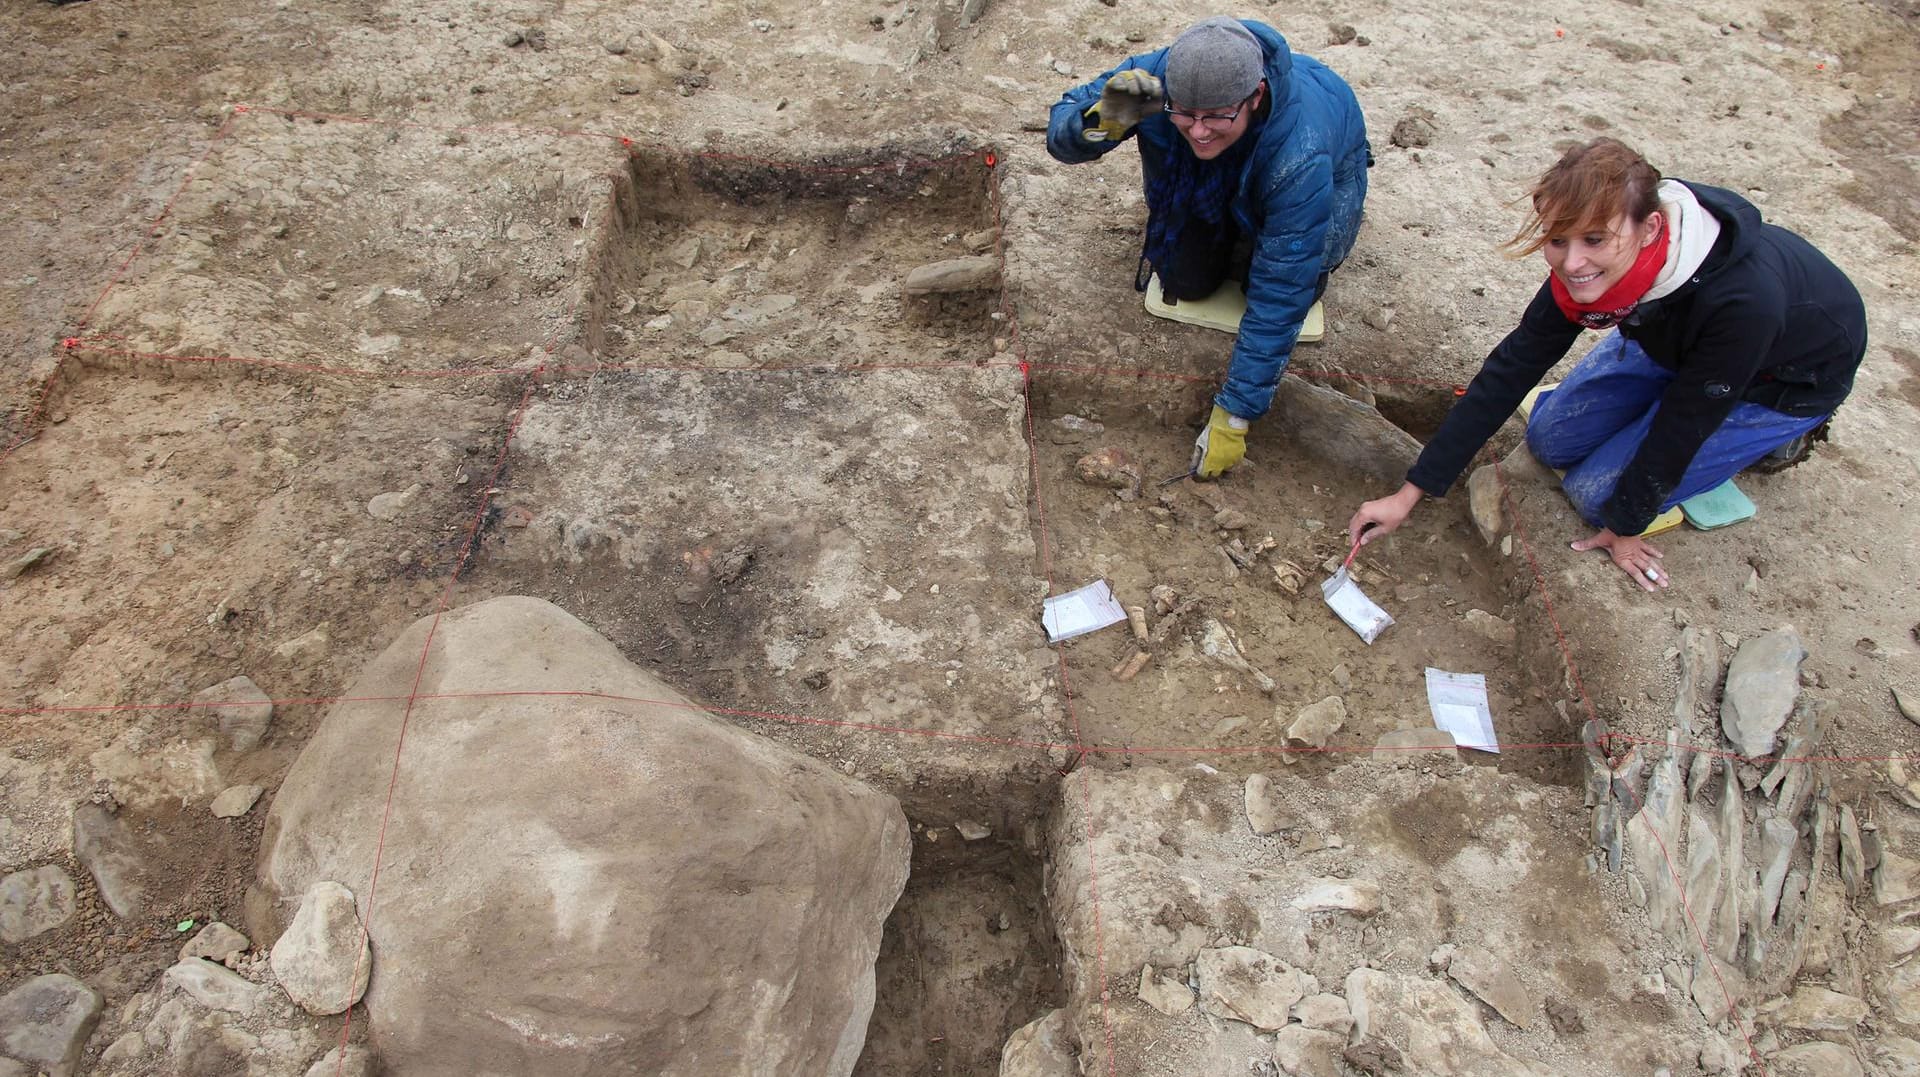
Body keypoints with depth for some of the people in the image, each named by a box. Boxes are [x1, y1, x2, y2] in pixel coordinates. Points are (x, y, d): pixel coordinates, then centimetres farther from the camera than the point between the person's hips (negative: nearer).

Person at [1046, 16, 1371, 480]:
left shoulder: (1301, 159, -46)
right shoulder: (1161, 76, -38)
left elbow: (1278, 300, -42)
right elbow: (1061, 135, -28)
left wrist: (1232, 418, -39)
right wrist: (1106, 120, -53)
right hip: (1215, 181, 2)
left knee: (1293, 283, -19)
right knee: (1187, 280, -9)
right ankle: (1225, 231, 22)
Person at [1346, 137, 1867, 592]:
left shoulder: (1739, 300, -43)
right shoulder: (1587, 267, -26)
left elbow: (1683, 425, -29)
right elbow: (1512, 367, -20)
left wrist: (1626, 526, -12)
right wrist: (1411, 492, -19)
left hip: (1790, 376, -5)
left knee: (1598, 493, -10)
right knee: (1551, 440, 0)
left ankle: (1774, 436, 10)